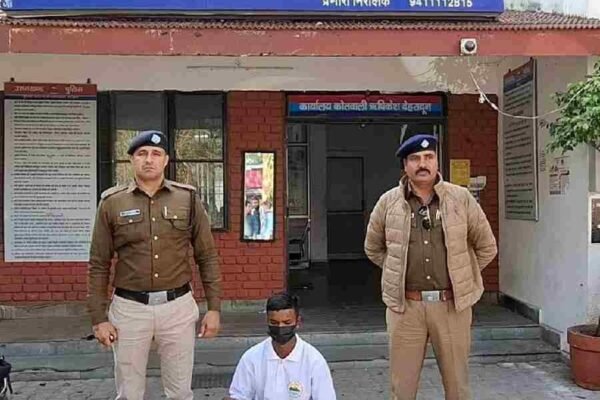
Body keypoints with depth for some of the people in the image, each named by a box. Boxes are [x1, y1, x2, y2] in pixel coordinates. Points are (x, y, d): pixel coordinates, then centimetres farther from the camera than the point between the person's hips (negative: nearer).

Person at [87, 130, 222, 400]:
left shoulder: (188, 198, 1)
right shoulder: (112, 203, 0)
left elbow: (207, 257, 3)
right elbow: (99, 265, 3)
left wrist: (214, 307, 0)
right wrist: (99, 317, -1)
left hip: (178, 306, 0)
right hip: (129, 308, 0)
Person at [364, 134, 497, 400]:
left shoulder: (461, 198, -1)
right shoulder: (388, 202, 0)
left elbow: (487, 247, 9)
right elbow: (373, 248, 13)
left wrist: (460, 275, 7)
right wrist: (400, 273, 9)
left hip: (452, 304, 0)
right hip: (404, 306, 0)